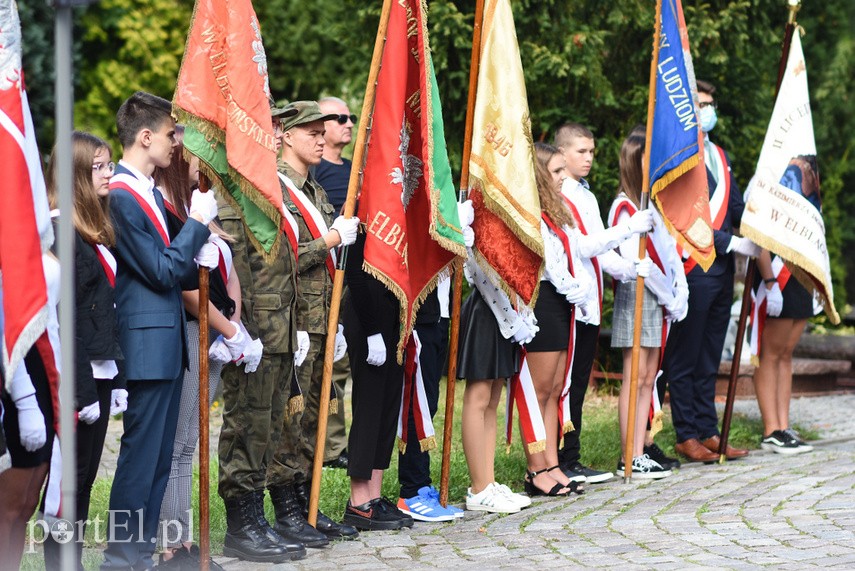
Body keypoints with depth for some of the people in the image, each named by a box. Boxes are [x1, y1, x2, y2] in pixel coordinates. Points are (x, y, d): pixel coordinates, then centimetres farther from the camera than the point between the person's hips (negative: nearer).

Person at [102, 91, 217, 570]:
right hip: (147, 344, -10)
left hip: (168, 343, 10)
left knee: (160, 458, 13)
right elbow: (161, 270, -17)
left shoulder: (152, 193, 15)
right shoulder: (120, 195, -16)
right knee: (140, 455, -5)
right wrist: (198, 222, -12)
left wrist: (198, 262, 2)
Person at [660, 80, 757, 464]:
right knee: (685, 358, 1)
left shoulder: (719, 155, 17)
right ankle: (686, 436, 6)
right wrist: (731, 242, -18)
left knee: (709, 359, 13)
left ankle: (708, 432, 18)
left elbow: (736, 209, 18)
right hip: (691, 270, -8)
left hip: (722, 270, 8)